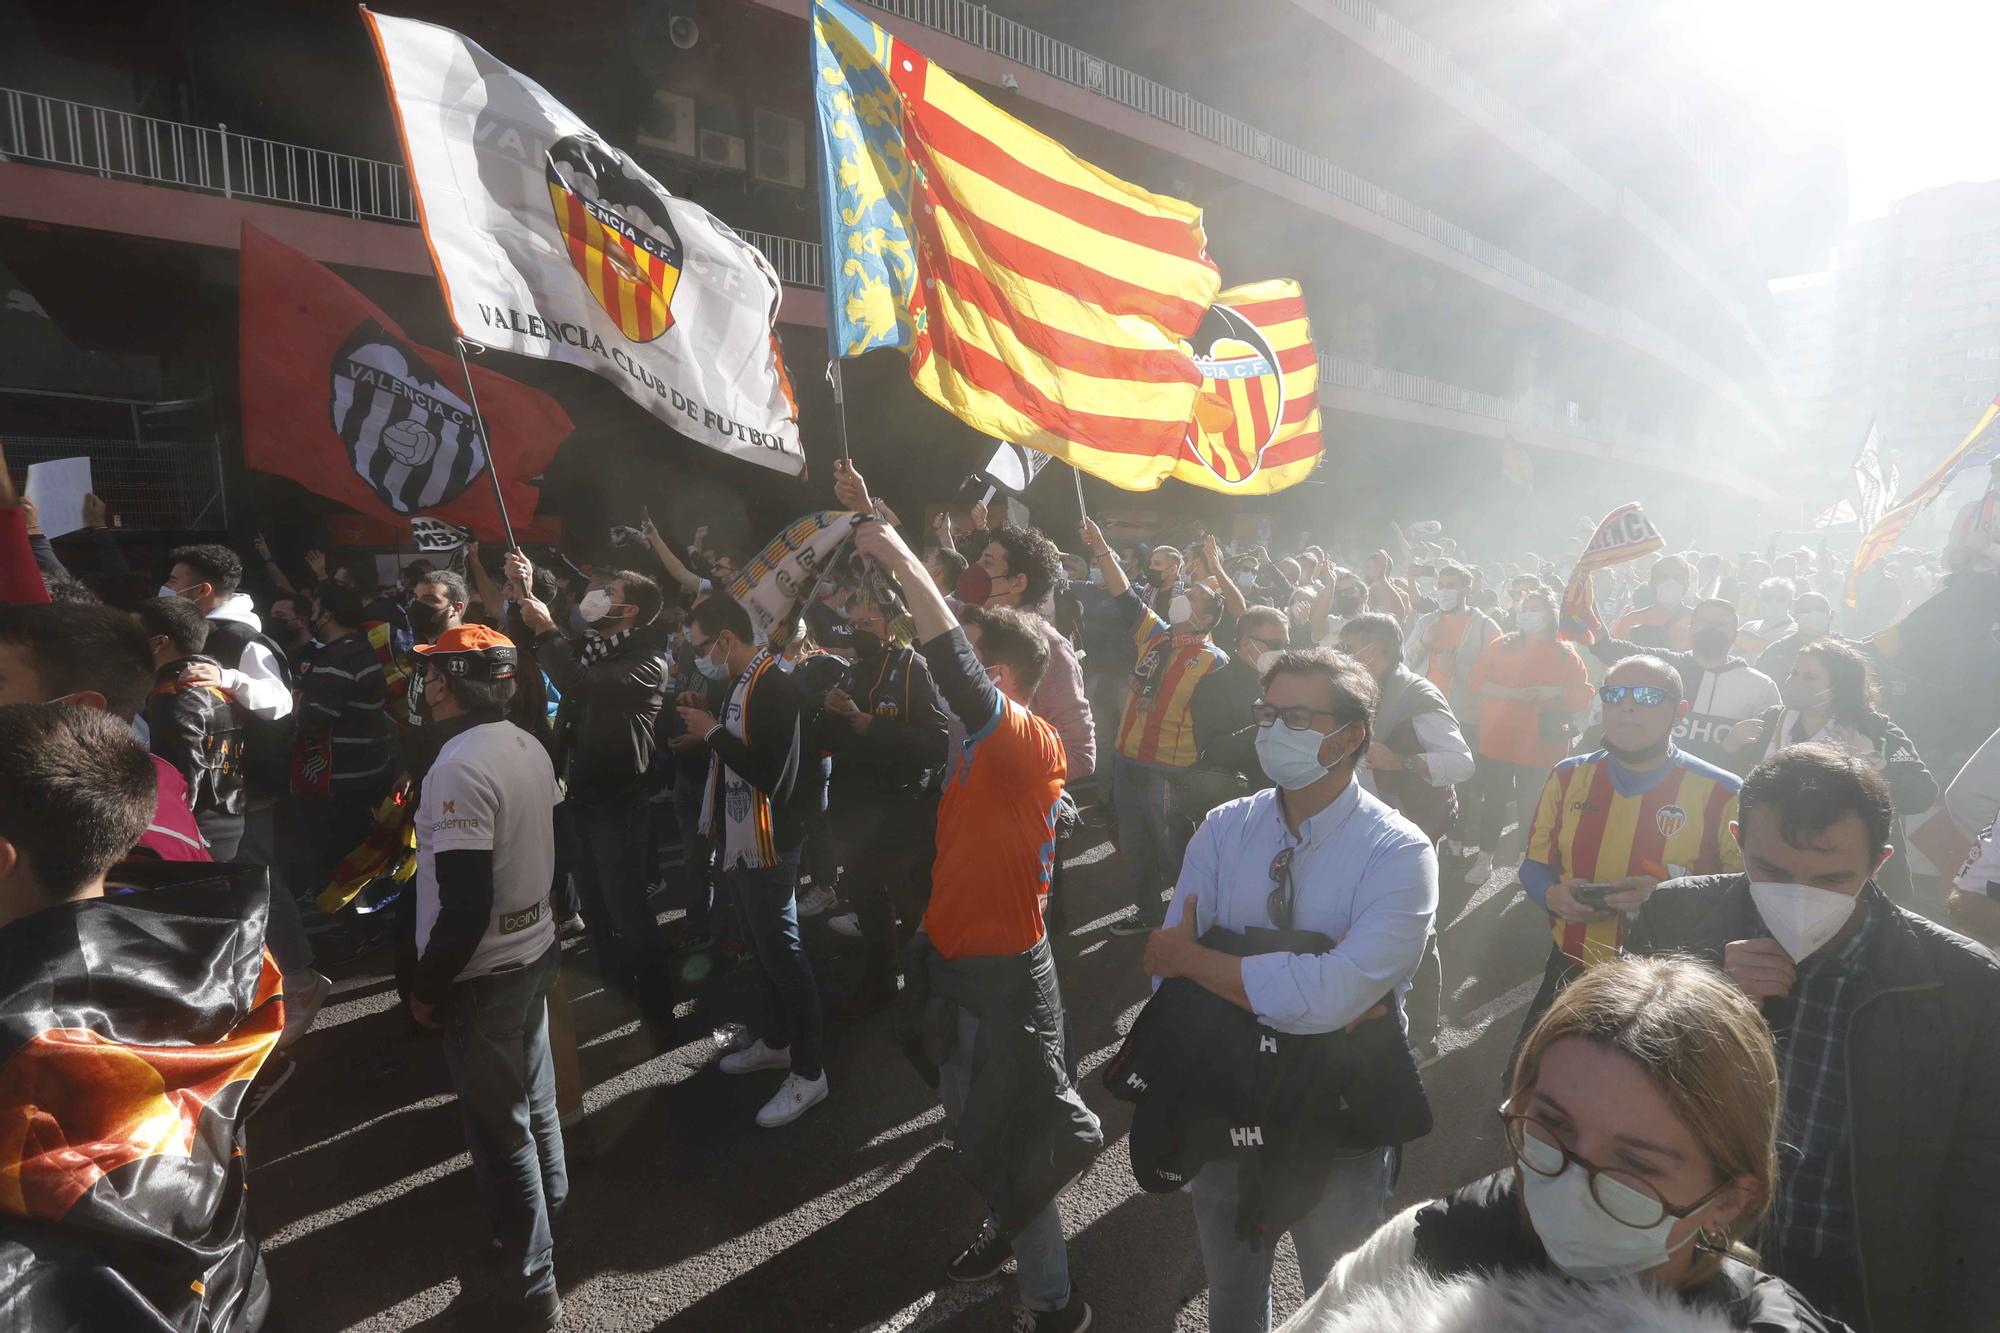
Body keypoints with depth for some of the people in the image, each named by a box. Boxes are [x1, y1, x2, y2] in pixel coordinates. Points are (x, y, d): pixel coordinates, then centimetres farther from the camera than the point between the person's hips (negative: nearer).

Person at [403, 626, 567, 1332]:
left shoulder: (460, 767, -25)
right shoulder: (530, 747, 1)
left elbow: (465, 905, -25)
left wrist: (427, 986, -12)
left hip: (484, 974, -8)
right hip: (535, 950, 8)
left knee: (500, 1127, 7)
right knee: (534, 1101, 24)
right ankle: (547, 1217, 45)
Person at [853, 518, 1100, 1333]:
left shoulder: (1032, 744, -26)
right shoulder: (980, 742, 0)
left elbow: (955, 676, -42)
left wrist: (903, 562, -40)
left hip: (1003, 973, -8)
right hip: (955, 959, 9)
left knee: (1007, 1142, 9)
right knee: (970, 1119, 27)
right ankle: (1008, 1230, 53)